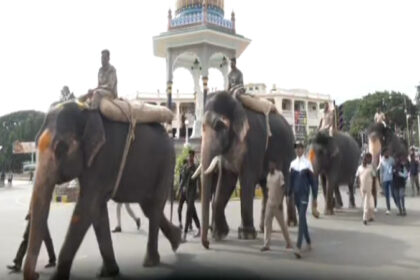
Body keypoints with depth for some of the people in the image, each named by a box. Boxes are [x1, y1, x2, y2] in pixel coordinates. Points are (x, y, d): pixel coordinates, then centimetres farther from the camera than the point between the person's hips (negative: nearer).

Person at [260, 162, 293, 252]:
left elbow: (282, 188, -13)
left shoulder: (279, 174, -10)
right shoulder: (268, 175, 11)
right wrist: (269, 201, 13)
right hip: (269, 203, 6)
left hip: (277, 204, -6)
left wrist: (281, 202, -17)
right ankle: (266, 244, -5)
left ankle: (288, 242, 23)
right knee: (267, 222, -5)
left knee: (282, 223, 6)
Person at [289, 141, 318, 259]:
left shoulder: (307, 163, -6)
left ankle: (299, 247, -19)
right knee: (302, 219, 15)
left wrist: (315, 197, -4)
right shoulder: (293, 163, 8)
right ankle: (308, 242, 30)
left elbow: (313, 181, -4)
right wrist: (289, 195, 11)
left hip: (304, 195, -5)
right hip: (296, 195, 5)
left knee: (301, 219, -13)